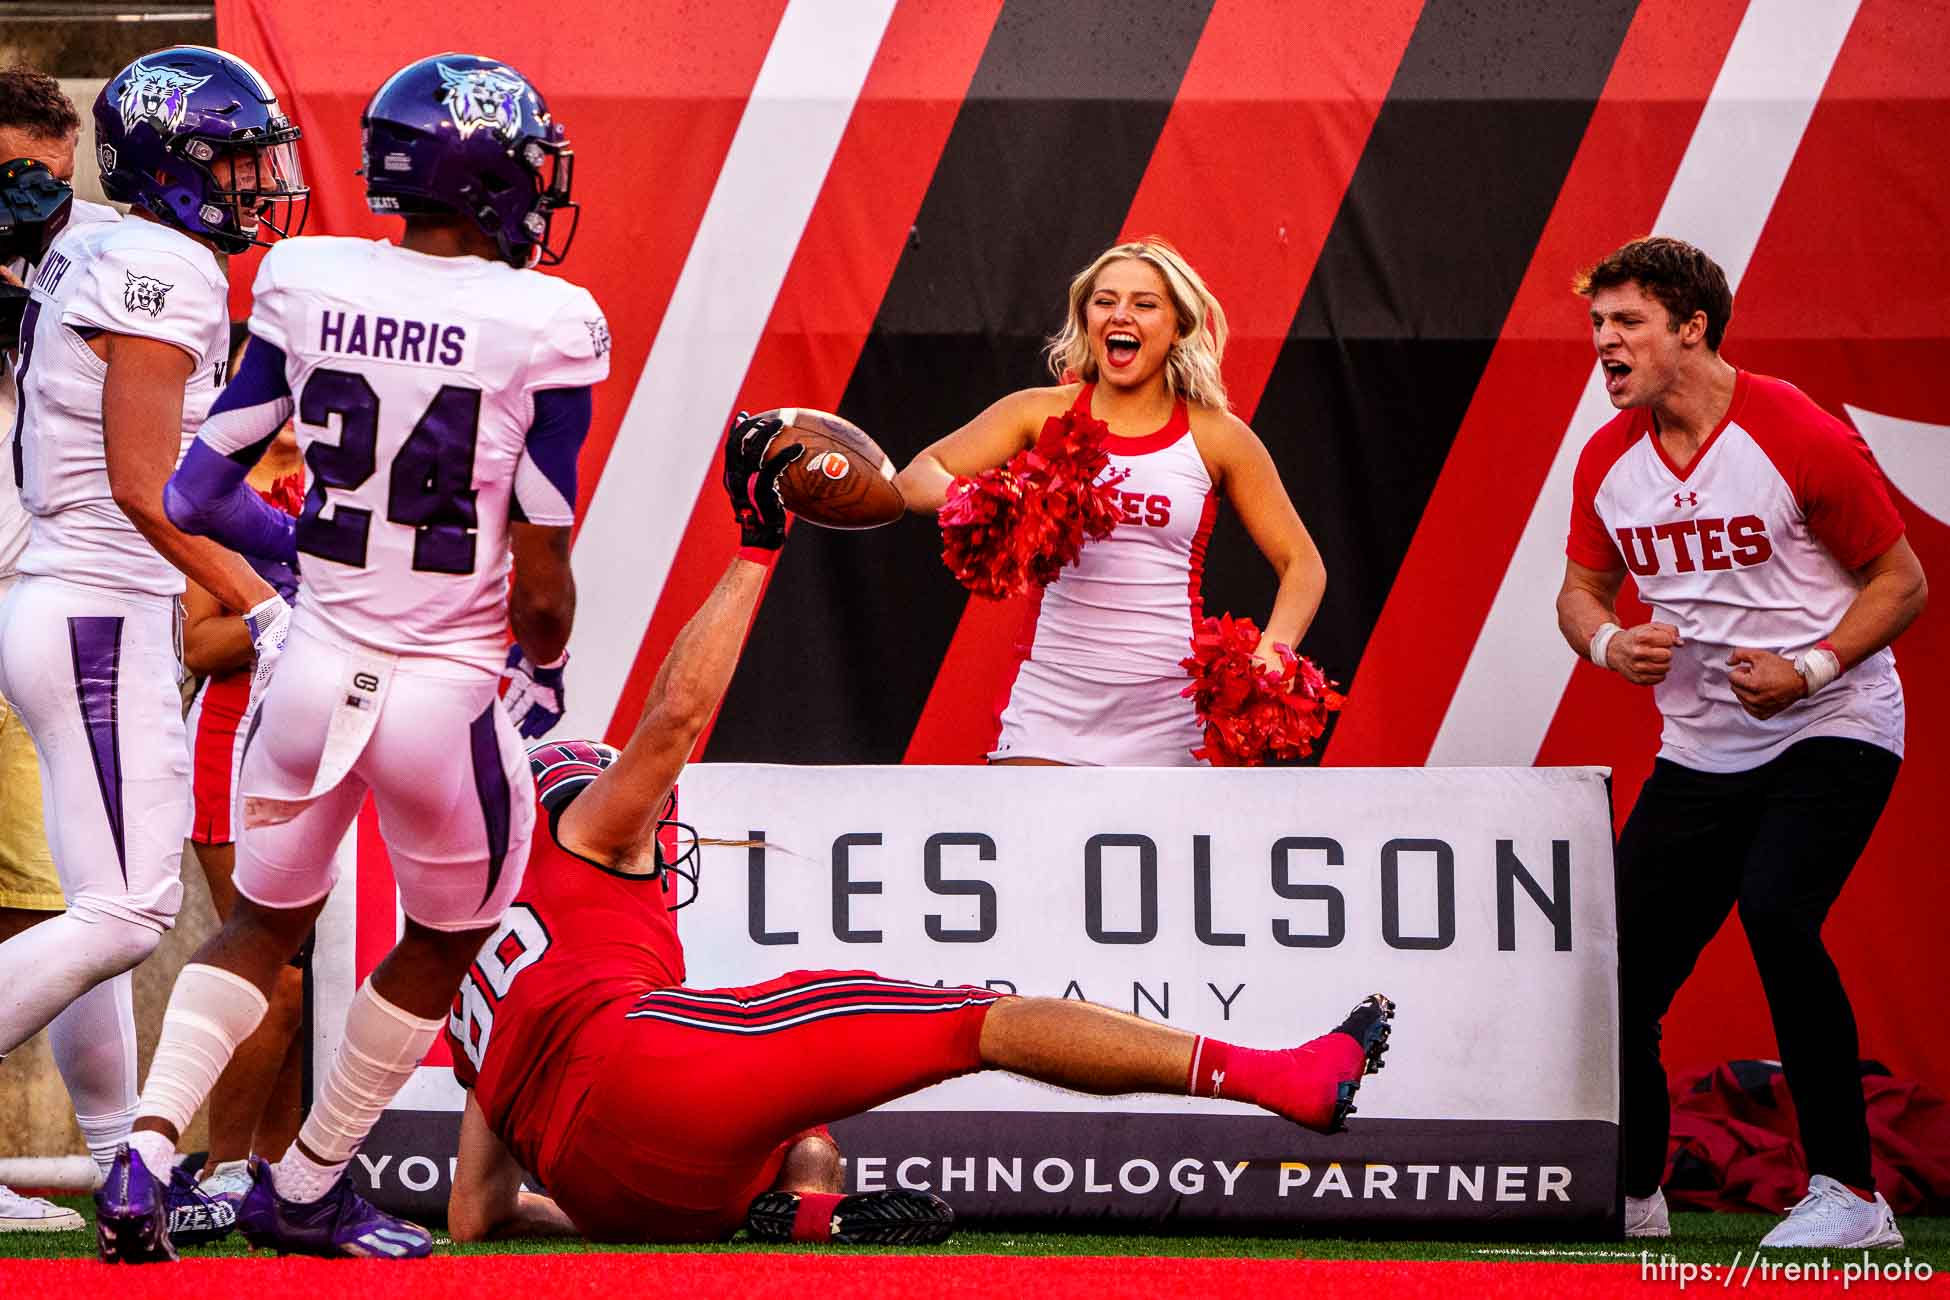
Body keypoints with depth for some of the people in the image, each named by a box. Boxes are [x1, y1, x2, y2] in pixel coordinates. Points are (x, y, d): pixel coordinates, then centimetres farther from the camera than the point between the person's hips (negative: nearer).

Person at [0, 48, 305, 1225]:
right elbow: (142, 486, -18)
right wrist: (263, 605, -16)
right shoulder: (163, 270, -14)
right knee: (126, 913, -11)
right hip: (101, 620, -10)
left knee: (110, 908, 13)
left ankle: (125, 1166, 18)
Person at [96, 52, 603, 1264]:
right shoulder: (543, 325, -12)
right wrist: (544, 657, 12)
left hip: (313, 672, 4)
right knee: (440, 944, 23)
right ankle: (306, 1188, 30)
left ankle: (147, 1152, 4)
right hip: (445, 694, -4)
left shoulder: (304, 282, -1)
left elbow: (198, 491, 3)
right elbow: (540, 592, -10)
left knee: (263, 925, 24)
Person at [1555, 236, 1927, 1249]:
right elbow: (1581, 589, 16)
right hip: (1699, 743, 6)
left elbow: (1901, 579, -7)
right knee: (1624, 960, 2)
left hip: (1832, 730, -6)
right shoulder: (1607, 460, 2)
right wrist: (1610, 644, -7)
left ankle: (1849, 1193, -19)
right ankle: (1631, 1195, 24)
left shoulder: (1800, 436, -15)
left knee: (1775, 909, -28)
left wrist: (1810, 668, -21)